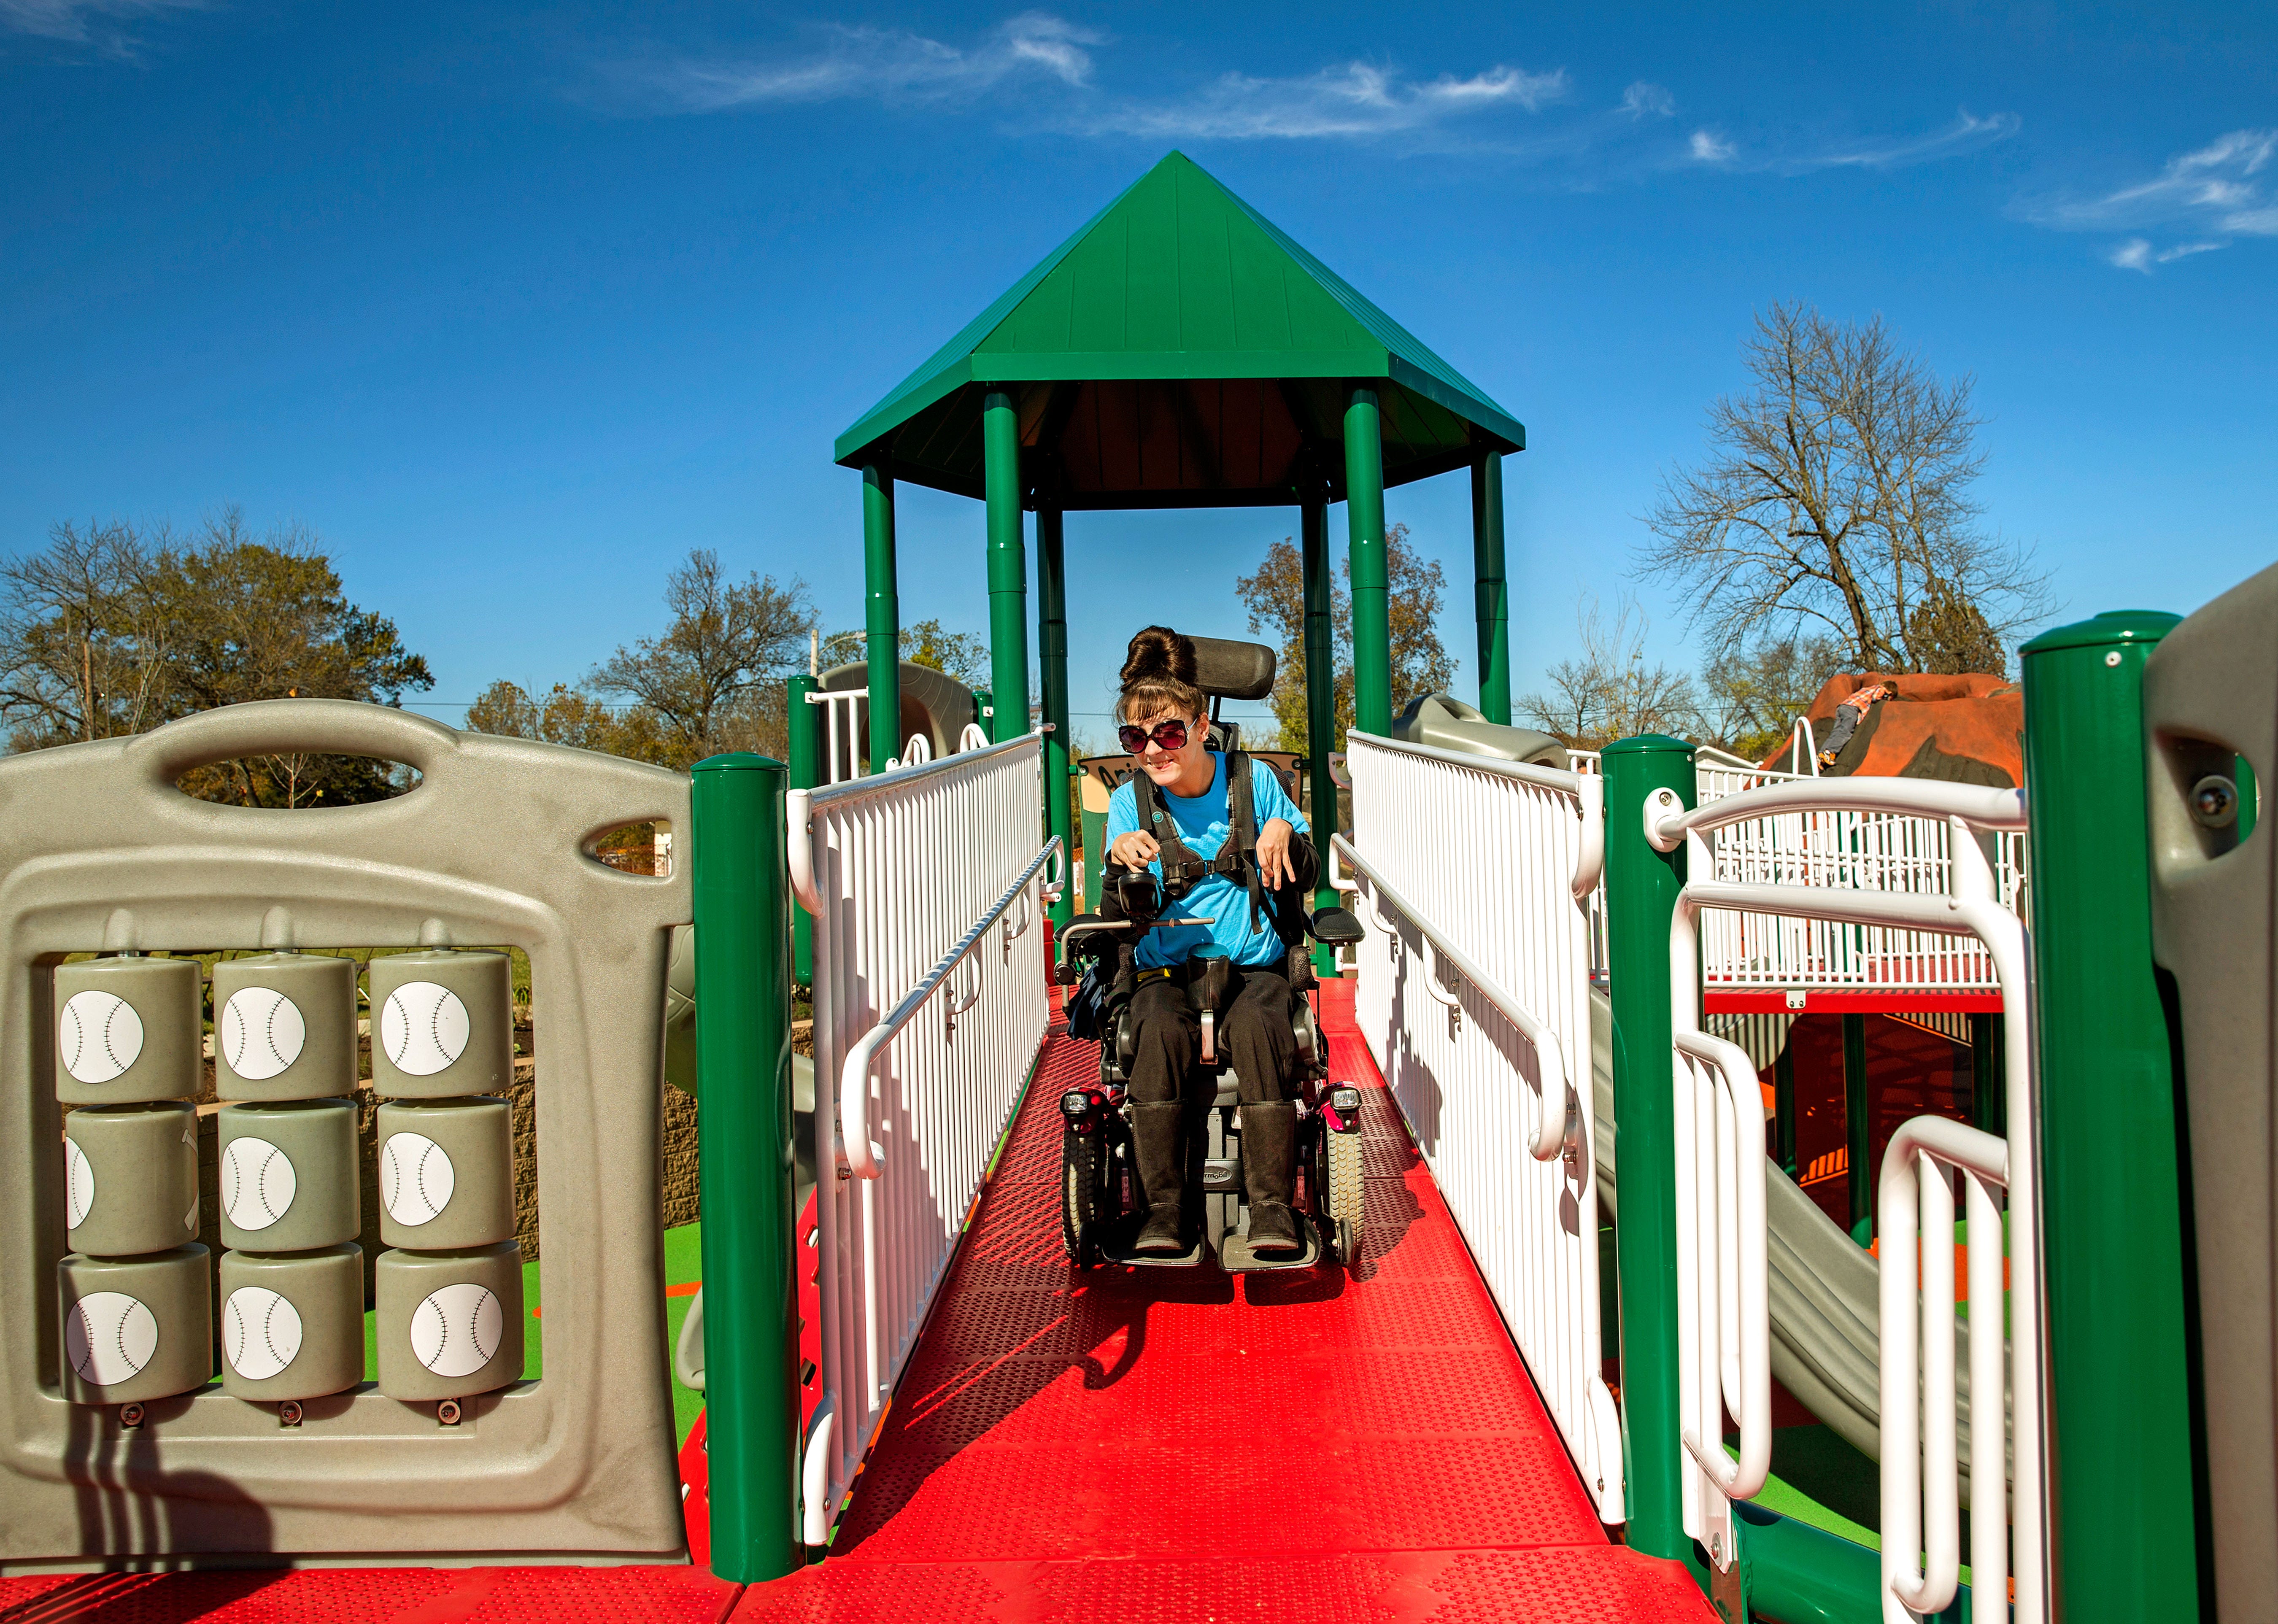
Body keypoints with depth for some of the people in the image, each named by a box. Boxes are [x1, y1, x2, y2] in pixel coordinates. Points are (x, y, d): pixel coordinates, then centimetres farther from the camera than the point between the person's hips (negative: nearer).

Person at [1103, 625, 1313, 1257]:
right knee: (1160, 1033, -32)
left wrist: (1284, 832, -11)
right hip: (1165, 968, 0)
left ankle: (1272, 1207, -24)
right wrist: (1119, 861, -23)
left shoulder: (1253, 780, 2)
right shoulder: (1129, 802, 2)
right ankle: (1163, 1207, -25)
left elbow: (1304, 879, 10)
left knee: (1257, 1031, -32)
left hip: (1253, 965, 0)